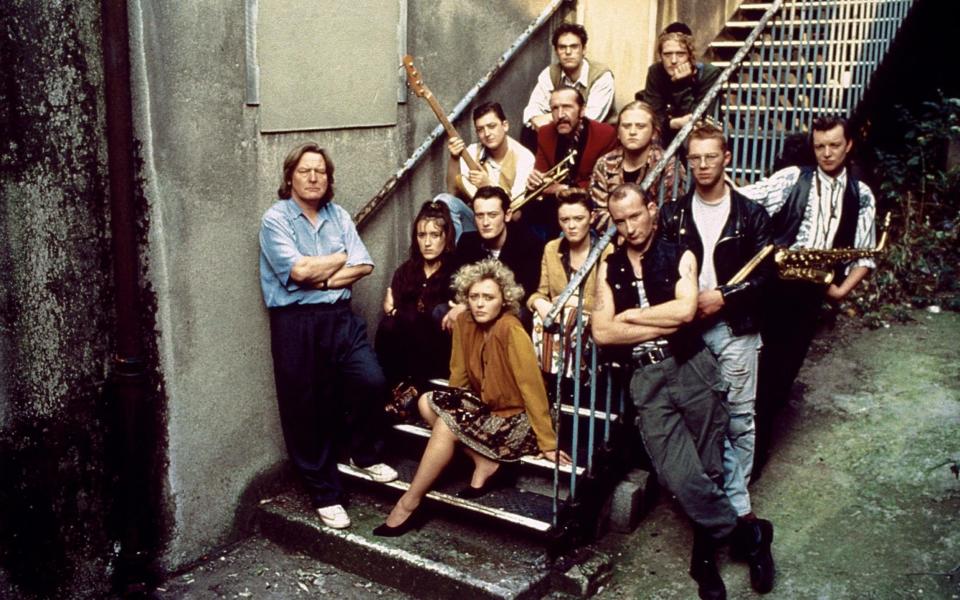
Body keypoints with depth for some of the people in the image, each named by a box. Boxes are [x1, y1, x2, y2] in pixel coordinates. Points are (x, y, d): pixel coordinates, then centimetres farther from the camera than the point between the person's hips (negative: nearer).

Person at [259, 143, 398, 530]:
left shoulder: (339, 216, 11)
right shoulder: (276, 219, -3)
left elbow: (363, 266, 2)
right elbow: (299, 270, -17)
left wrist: (322, 278, -12)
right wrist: (341, 257, -2)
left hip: (340, 316, 4)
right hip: (296, 323, -3)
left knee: (372, 381, -15)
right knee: (308, 410, 3)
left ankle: (365, 456, 14)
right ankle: (325, 495, 18)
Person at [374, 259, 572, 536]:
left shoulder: (511, 330, -25)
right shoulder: (464, 322, -4)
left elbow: (532, 387, -23)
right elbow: (460, 374, 8)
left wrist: (548, 443, -20)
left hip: (516, 418, -8)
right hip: (487, 405, 8)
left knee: (445, 426, -23)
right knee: (428, 402, -8)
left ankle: (408, 506, -11)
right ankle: (486, 465, -8)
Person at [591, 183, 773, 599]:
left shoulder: (680, 257, 6)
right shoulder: (609, 268, 11)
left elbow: (685, 309, -12)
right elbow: (602, 332, -1)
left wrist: (629, 317, -3)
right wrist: (662, 325, -5)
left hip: (692, 366, -1)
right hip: (646, 380, 1)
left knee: (708, 471, 3)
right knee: (681, 477, -10)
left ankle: (705, 556, 24)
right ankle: (748, 536, 12)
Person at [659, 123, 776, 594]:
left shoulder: (751, 215, 3)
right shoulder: (672, 215, 7)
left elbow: (764, 273, -1)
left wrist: (723, 295, -12)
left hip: (735, 328, -1)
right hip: (685, 329, 2)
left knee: (738, 419, 1)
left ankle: (732, 503, 14)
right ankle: (738, 506, 12)